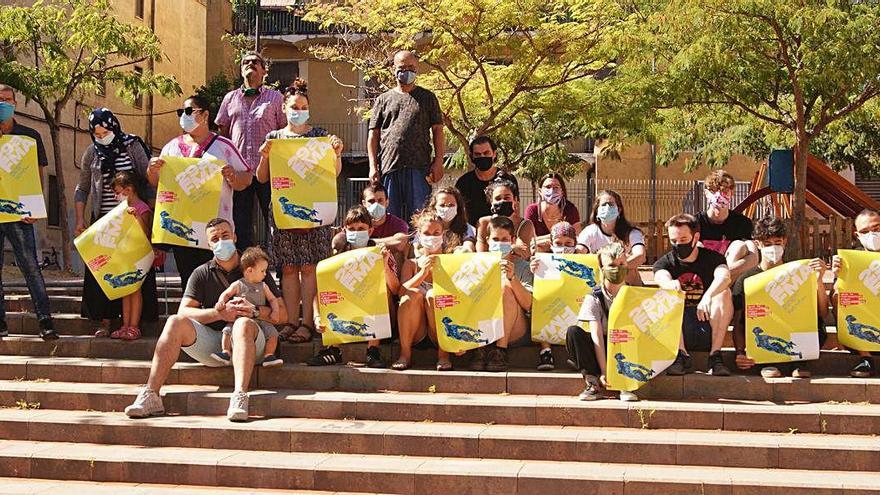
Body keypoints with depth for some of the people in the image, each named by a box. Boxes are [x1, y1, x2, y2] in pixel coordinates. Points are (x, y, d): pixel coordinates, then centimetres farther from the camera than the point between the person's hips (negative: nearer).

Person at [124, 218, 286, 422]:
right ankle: (151, 396, -33)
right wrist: (219, 313, -16)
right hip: (210, 342, 2)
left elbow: (281, 315, 4)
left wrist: (254, 311, -16)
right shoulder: (202, 274, 14)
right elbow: (183, 312, -2)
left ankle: (239, 397, -53)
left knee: (244, 323, -35)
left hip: (244, 343, -2)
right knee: (175, 322, -23)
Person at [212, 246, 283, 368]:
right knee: (228, 330, -22)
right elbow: (226, 294, 8)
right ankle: (226, 353, -16)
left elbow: (272, 299, 14)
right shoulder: (238, 285, 3)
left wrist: (275, 310, -5)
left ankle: (268, 356, -11)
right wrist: (221, 303, -13)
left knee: (272, 332, -17)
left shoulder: (263, 287, 12)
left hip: (260, 319, 2)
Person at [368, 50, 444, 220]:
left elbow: (437, 130, 9)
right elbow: (373, 135, 11)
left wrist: (438, 162, -3)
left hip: (419, 168, -1)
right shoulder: (383, 100, 15)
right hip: (388, 166, 1)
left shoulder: (427, 98, 13)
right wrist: (373, 166, 1)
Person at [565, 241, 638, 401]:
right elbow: (596, 336, -16)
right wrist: (604, 372, -26)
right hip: (602, 349, 0)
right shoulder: (594, 298, -7)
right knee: (573, 332, -26)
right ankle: (592, 383, -23)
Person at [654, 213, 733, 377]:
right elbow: (661, 277, -22)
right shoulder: (665, 262, 4)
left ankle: (715, 355, -27)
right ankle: (681, 355, -28)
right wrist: (670, 284, -48)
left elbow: (724, 277, -22)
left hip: (708, 329, 0)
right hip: (677, 333, 1)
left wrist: (708, 296, -44)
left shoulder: (712, 258, 2)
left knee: (724, 293, -23)